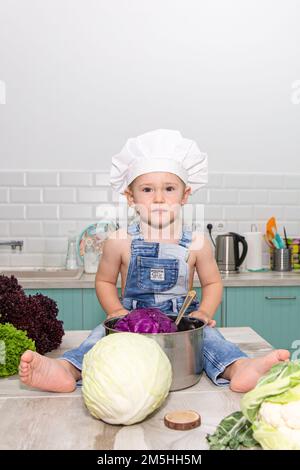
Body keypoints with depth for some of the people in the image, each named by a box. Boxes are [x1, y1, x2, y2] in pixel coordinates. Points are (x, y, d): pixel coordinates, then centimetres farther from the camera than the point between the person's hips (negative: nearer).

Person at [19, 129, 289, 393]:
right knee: (103, 335, -25)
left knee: (207, 334, -27)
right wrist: (117, 311, -8)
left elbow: (213, 283, 9)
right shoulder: (120, 242, -4)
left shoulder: (196, 243, -3)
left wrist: (204, 312, -10)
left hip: (181, 319, 0)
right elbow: (104, 281, 9)